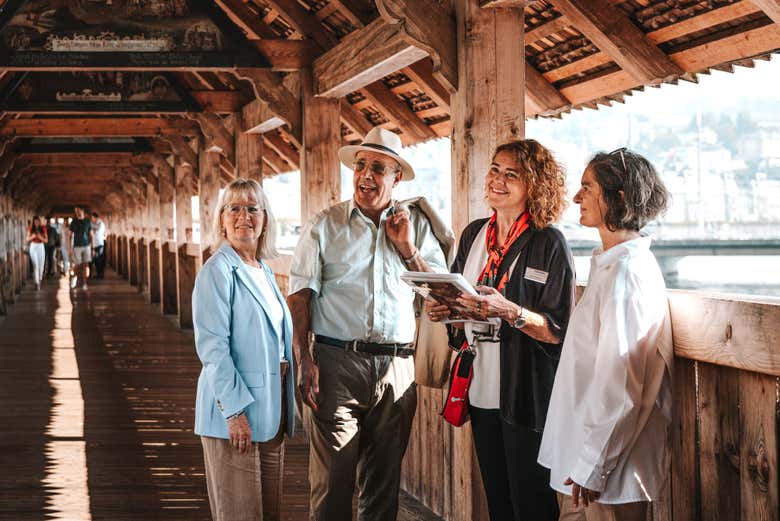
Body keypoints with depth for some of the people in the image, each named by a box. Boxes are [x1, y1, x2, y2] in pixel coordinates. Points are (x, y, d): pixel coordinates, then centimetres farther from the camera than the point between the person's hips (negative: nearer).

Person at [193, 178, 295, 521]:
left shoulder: (265, 273, 14)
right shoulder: (218, 271, -10)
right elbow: (212, 347, -16)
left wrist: (285, 408, 14)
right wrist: (235, 411, -21)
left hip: (271, 410, 8)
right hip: (235, 407, -8)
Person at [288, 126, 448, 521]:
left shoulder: (415, 225, 11)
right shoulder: (325, 225, 4)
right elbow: (300, 296, -1)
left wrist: (407, 248, -4)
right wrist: (304, 361, -11)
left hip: (396, 367, 3)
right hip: (338, 362, -3)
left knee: (384, 481, 11)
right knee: (332, 481, -4)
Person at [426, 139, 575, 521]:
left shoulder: (548, 243, -10)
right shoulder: (474, 234, 9)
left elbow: (559, 331, -14)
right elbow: (458, 302, 20)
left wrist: (509, 311, -28)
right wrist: (440, 308, -2)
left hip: (526, 397, -6)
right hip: (481, 391, 6)